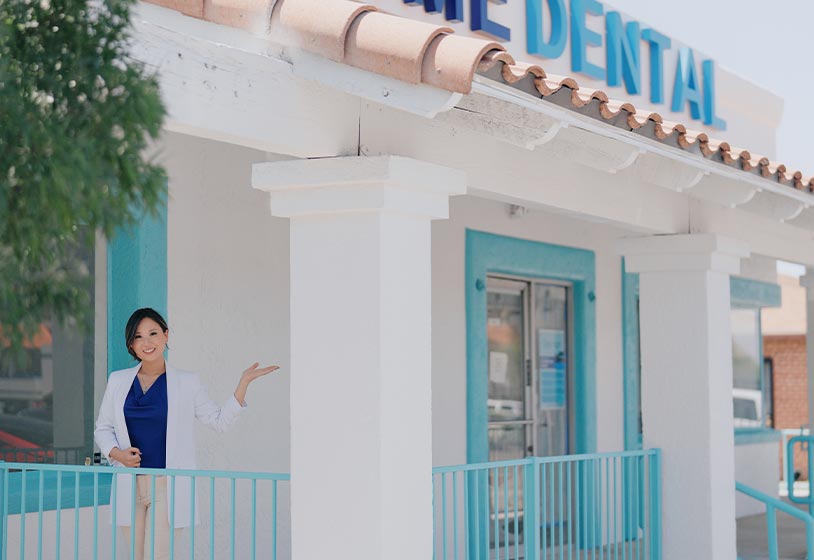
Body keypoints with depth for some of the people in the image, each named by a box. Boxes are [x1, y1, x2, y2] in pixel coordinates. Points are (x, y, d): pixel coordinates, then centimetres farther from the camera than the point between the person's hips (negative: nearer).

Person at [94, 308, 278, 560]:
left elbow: (220, 420, 8)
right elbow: (102, 428, 16)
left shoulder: (186, 383, 4)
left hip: (167, 485, -3)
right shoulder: (118, 381, 9)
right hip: (129, 485, 3)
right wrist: (116, 452, -5)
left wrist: (244, 382, -2)